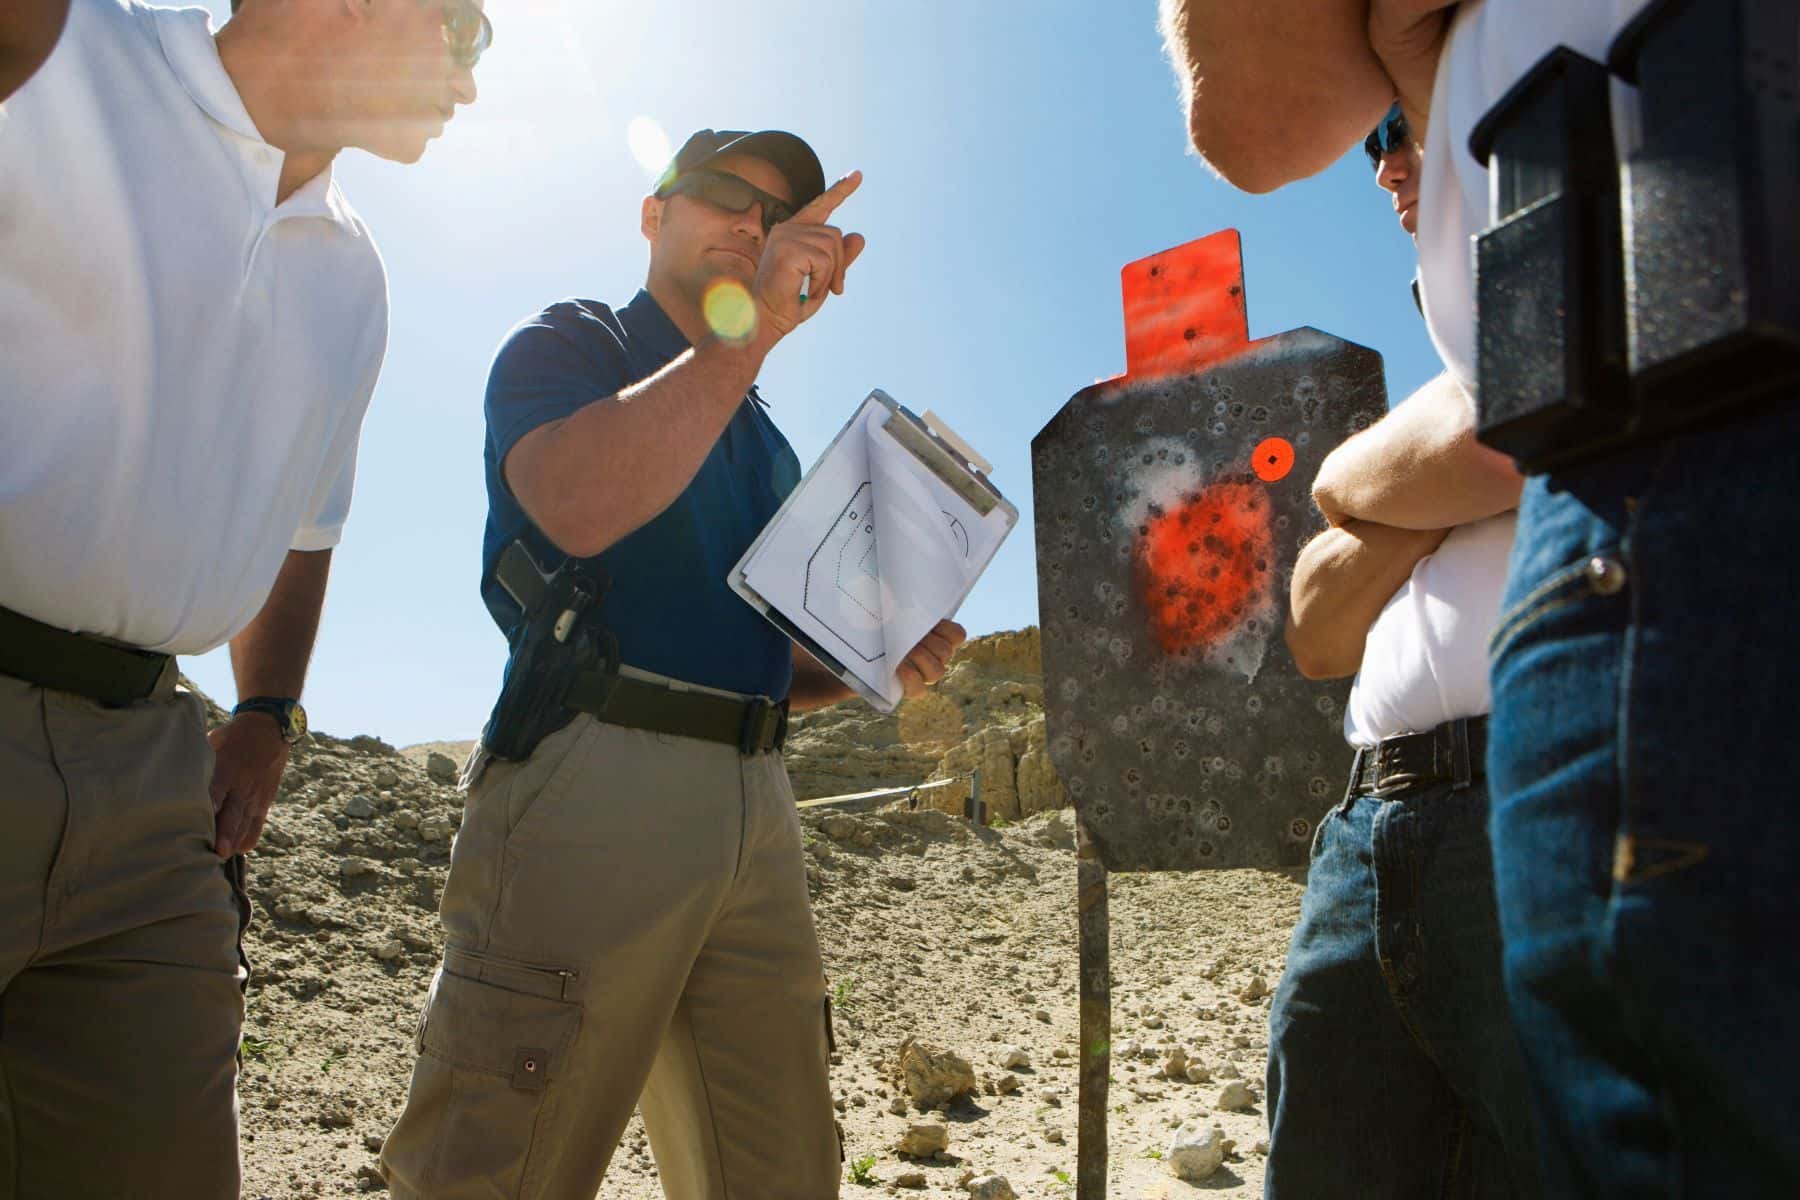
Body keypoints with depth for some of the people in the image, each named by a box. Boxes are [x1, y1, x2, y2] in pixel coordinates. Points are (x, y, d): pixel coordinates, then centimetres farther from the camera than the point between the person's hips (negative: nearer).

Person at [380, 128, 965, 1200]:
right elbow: (578, 505, -17)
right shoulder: (569, 343, 8)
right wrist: (754, 327, -14)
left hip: (756, 806, 7)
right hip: (596, 776, -6)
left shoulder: (768, 444, 26)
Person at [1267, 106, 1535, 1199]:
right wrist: (1415, 490, 3)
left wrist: (1354, 479, 7)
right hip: (1380, 835, 7)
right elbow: (1319, 636, 19)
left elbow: (1491, 452, -14)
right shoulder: (1454, 373, 28)